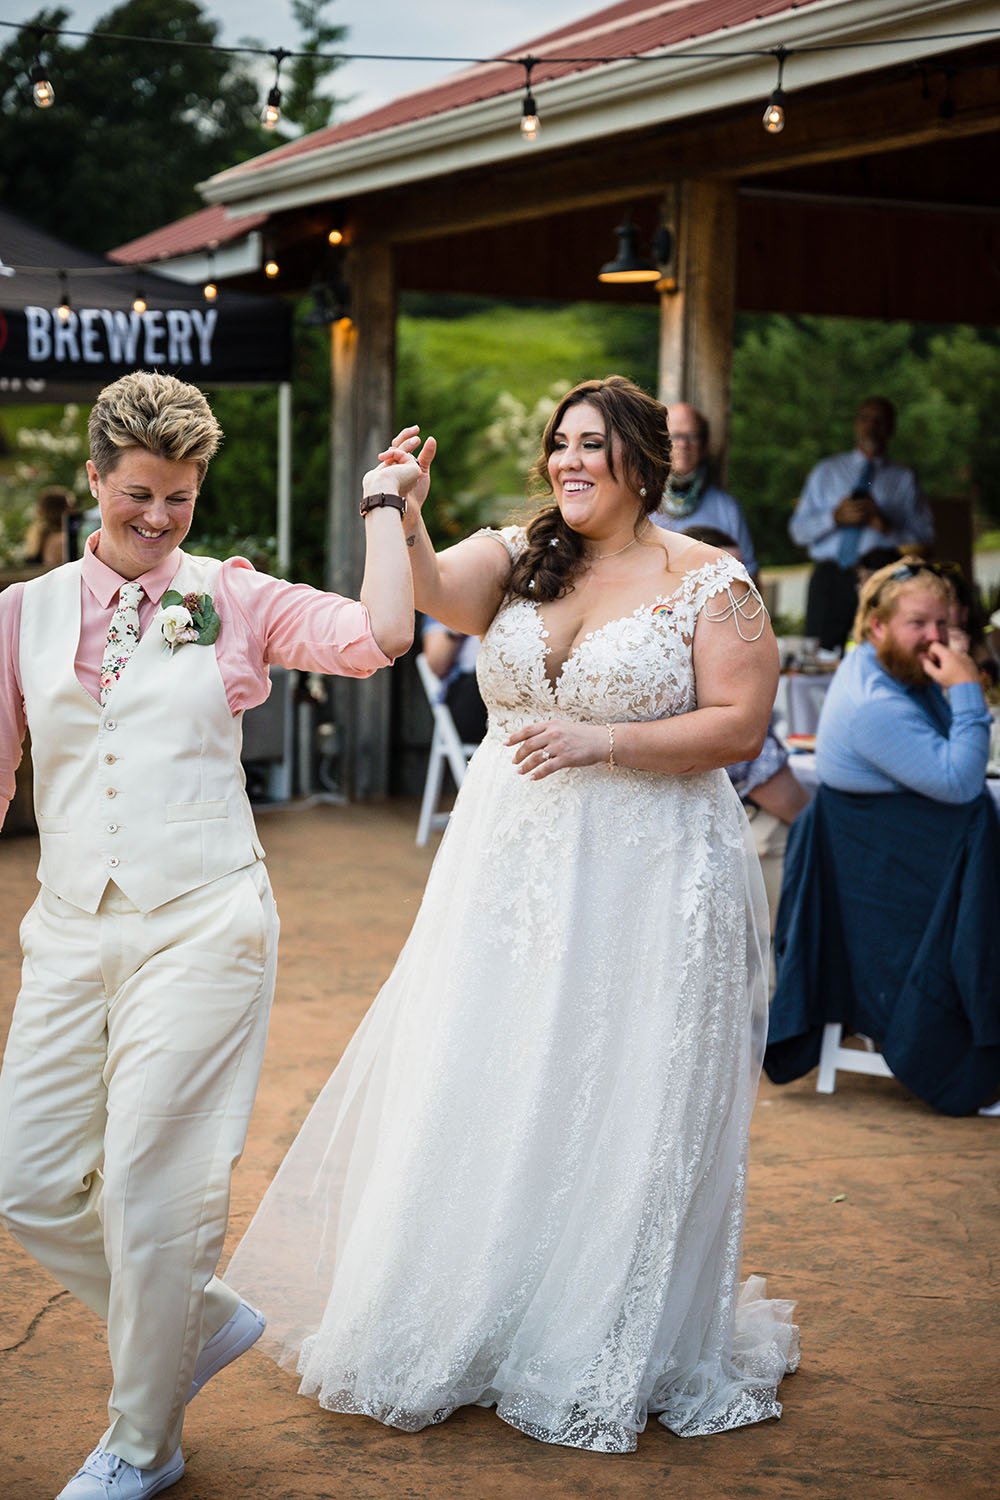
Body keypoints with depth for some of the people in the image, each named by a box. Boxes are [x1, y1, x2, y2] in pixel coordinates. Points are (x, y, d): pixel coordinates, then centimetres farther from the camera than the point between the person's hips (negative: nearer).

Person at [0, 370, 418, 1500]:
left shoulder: (233, 599, 3)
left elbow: (379, 637, -9)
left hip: (198, 928, -4)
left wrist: (383, 503, -2)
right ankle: (203, 1321, 27)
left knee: (151, 1184, -2)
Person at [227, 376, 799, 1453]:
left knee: (616, 1108, 2)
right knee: (480, 1091, 8)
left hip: (642, 877, -3)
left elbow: (740, 723, -9)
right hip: (509, 866, 4)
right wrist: (404, 521, -33)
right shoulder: (515, 556, 6)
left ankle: (607, 1356, 19)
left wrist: (599, 740, -17)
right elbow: (432, 591, -12)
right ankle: (465, 1332, 23)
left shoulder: (708, 582, -3)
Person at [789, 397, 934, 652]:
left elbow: (924, 537, 6)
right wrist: (835, 518, -7)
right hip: (830, 580, 1)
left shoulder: (904, 479, 13)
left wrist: (886, 526, -9)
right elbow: (798, 530, 9)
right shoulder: (827, 471, 17)